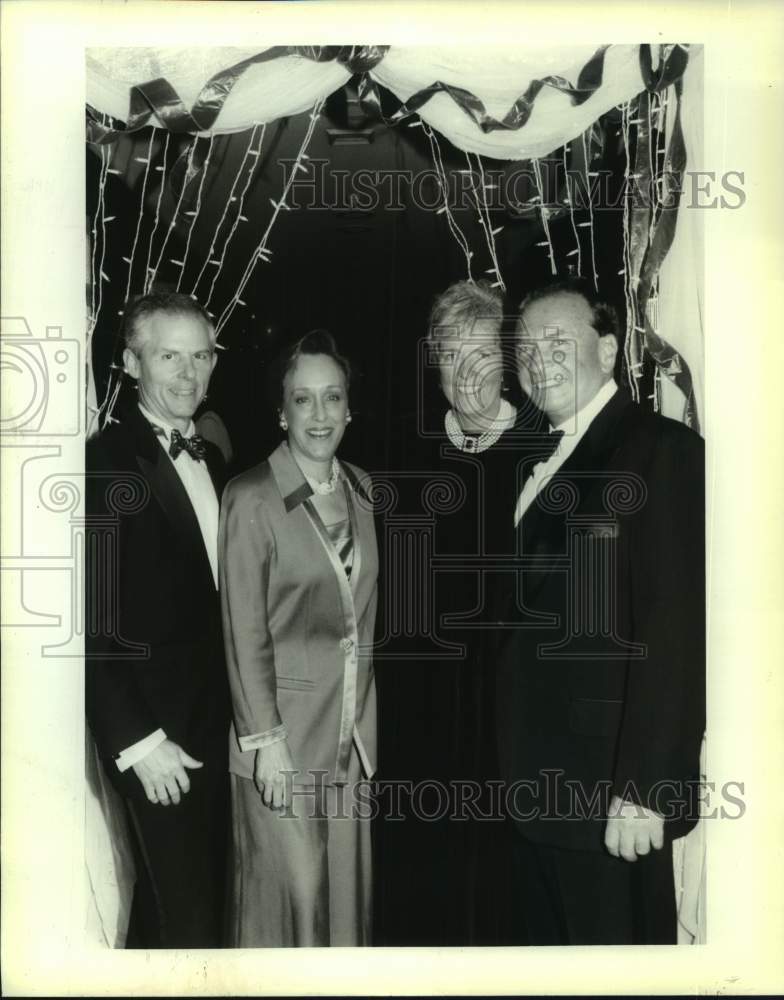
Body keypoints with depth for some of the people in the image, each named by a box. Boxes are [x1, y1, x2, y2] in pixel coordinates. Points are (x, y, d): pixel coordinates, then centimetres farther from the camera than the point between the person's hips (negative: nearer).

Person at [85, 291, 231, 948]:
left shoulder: (213, 462, 11)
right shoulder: (105, 462, -12)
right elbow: (92, 622, -14)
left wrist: (243, 714, 7)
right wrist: (138, 741, -14)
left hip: (216, 728, 7)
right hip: (155, 735, -7)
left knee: (202, 901, 16)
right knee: (188, 924, 0)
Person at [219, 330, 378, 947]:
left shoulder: (362, 489, 6)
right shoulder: (250, 498, -11)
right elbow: (245, 632, -11)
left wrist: (366, 713, 7)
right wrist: (266, 739, -13)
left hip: (356, 727, 5)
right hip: (284, 727, -5)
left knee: (348, 883, 13)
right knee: (288, 889, 5)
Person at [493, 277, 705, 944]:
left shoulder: (661, 448, -11)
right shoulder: (541, 464, 13)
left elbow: (673, 629, -17)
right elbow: (529, 622, 11)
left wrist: (642, 790, -20)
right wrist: (517, 769, 7)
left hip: (610, 793, -7)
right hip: (538, 789, 7)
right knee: (547, 944, 18)